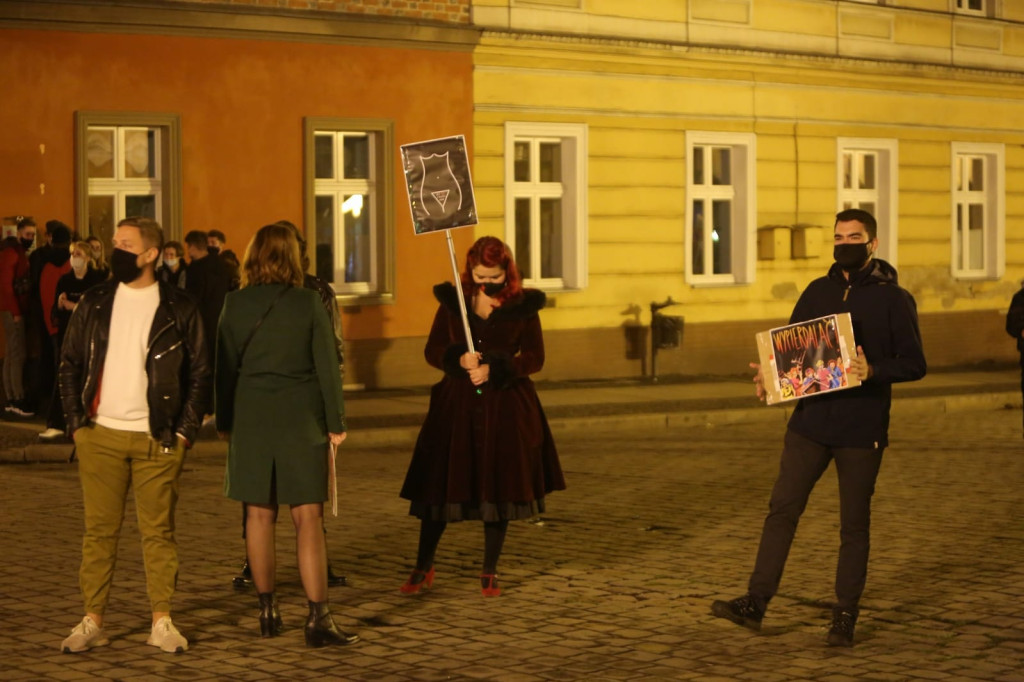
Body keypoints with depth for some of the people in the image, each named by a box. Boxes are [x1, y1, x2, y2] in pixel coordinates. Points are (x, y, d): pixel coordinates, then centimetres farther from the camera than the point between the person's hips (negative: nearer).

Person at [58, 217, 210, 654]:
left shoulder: (179, 309, 1)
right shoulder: (94, 303, 7)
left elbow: (200, 374, 3)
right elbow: (70, 364, 11)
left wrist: (185, 432, -4)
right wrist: (76, 420, 1)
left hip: (157, 439, -2)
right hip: (100, 436, 2)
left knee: (158, 532, 3)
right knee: (99, 530, 4)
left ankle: (162, 622, 10)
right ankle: (92, 622, 10)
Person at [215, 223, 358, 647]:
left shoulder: (235, 303, -1)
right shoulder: (308, 302, -5)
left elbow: (225, 366, 4)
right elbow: (326, 365, -3)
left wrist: (224, 421, 14)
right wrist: (335, 422, 4)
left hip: (251, 417, 2)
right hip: (301, 417, -2)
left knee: (260, 515, 11)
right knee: (308, 517, -2)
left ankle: (267, 611, 17)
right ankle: (318, 618, -9)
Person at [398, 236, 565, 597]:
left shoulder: (523, 305, 0)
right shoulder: (452, 300, 3)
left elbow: (534, 358, -2)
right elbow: (432, 350, 4)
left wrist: (494, 370, -16)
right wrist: (459, 359, -16)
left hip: (505, 407, -1)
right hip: (457, 404, 1)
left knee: (498, 487, 3)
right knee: (441, 485, 3)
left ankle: (490, 573, 16)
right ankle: (423, 568, 17)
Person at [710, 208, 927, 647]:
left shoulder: (893, 299, -2)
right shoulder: (819, 291, 10)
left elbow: (915, 364, -6)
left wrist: (873, 371, -24)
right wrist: (769, 373, -8)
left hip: (862, 429, -3)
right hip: (811, 421, 4)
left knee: (854, 525, 5)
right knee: (782, 509, -1)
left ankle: (844, 617, 14)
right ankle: (755, 603, 2)